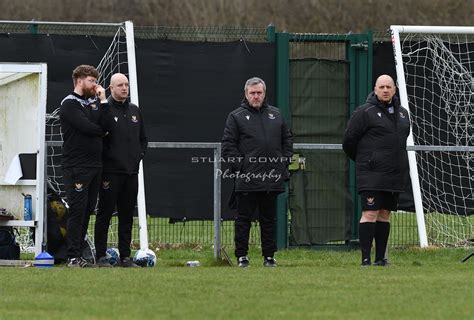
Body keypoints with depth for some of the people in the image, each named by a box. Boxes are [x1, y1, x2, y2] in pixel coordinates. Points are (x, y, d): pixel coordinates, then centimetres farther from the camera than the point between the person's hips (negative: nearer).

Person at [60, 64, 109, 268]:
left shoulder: (94, 102, 17)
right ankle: (73, 257, -8)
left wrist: (103, 102, -4)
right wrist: (101, 132, 2)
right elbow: (87, 127, -17)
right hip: (76, 166, -8)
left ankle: (77, 253, 11)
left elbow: (105, 127, 3)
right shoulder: (70, 104, -6)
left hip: (94, 166, 8)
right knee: (78, 210, -9)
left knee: (87, 211, 7)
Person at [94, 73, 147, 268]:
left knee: (127, 215, 8)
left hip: (131, 171, 6)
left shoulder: (134, 111, 15)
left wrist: (139, 155, 11)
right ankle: (101, 256, 0)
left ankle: (125, 256, 12)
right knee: (105, 214, -3)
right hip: (110, 171, -6)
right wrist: (107, 157, -12)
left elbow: (143, 138, 25)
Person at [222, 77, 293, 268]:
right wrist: (240, 166, -10)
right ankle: (242, 256, 3)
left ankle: (269, 256, 14)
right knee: (244, 218, -1)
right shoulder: (236, 117, 3)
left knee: (269, 219, 8)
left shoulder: (276, 115, 15)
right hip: (247, 179, -4)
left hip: (272, 179, 4)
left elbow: (287, 141, 20)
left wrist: (284, 163, 8)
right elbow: (228, 146, -1)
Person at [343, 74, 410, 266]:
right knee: (370, 213, -10)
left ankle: (380, 258, 14)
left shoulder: (402, 113, 14)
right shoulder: (365, 112, -7)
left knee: (385, 214, 9)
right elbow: (349, 141, -3)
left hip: (395, 174, 6)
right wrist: (364, 161, 8)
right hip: (372, 175, -6)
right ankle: (366, 258, -11)